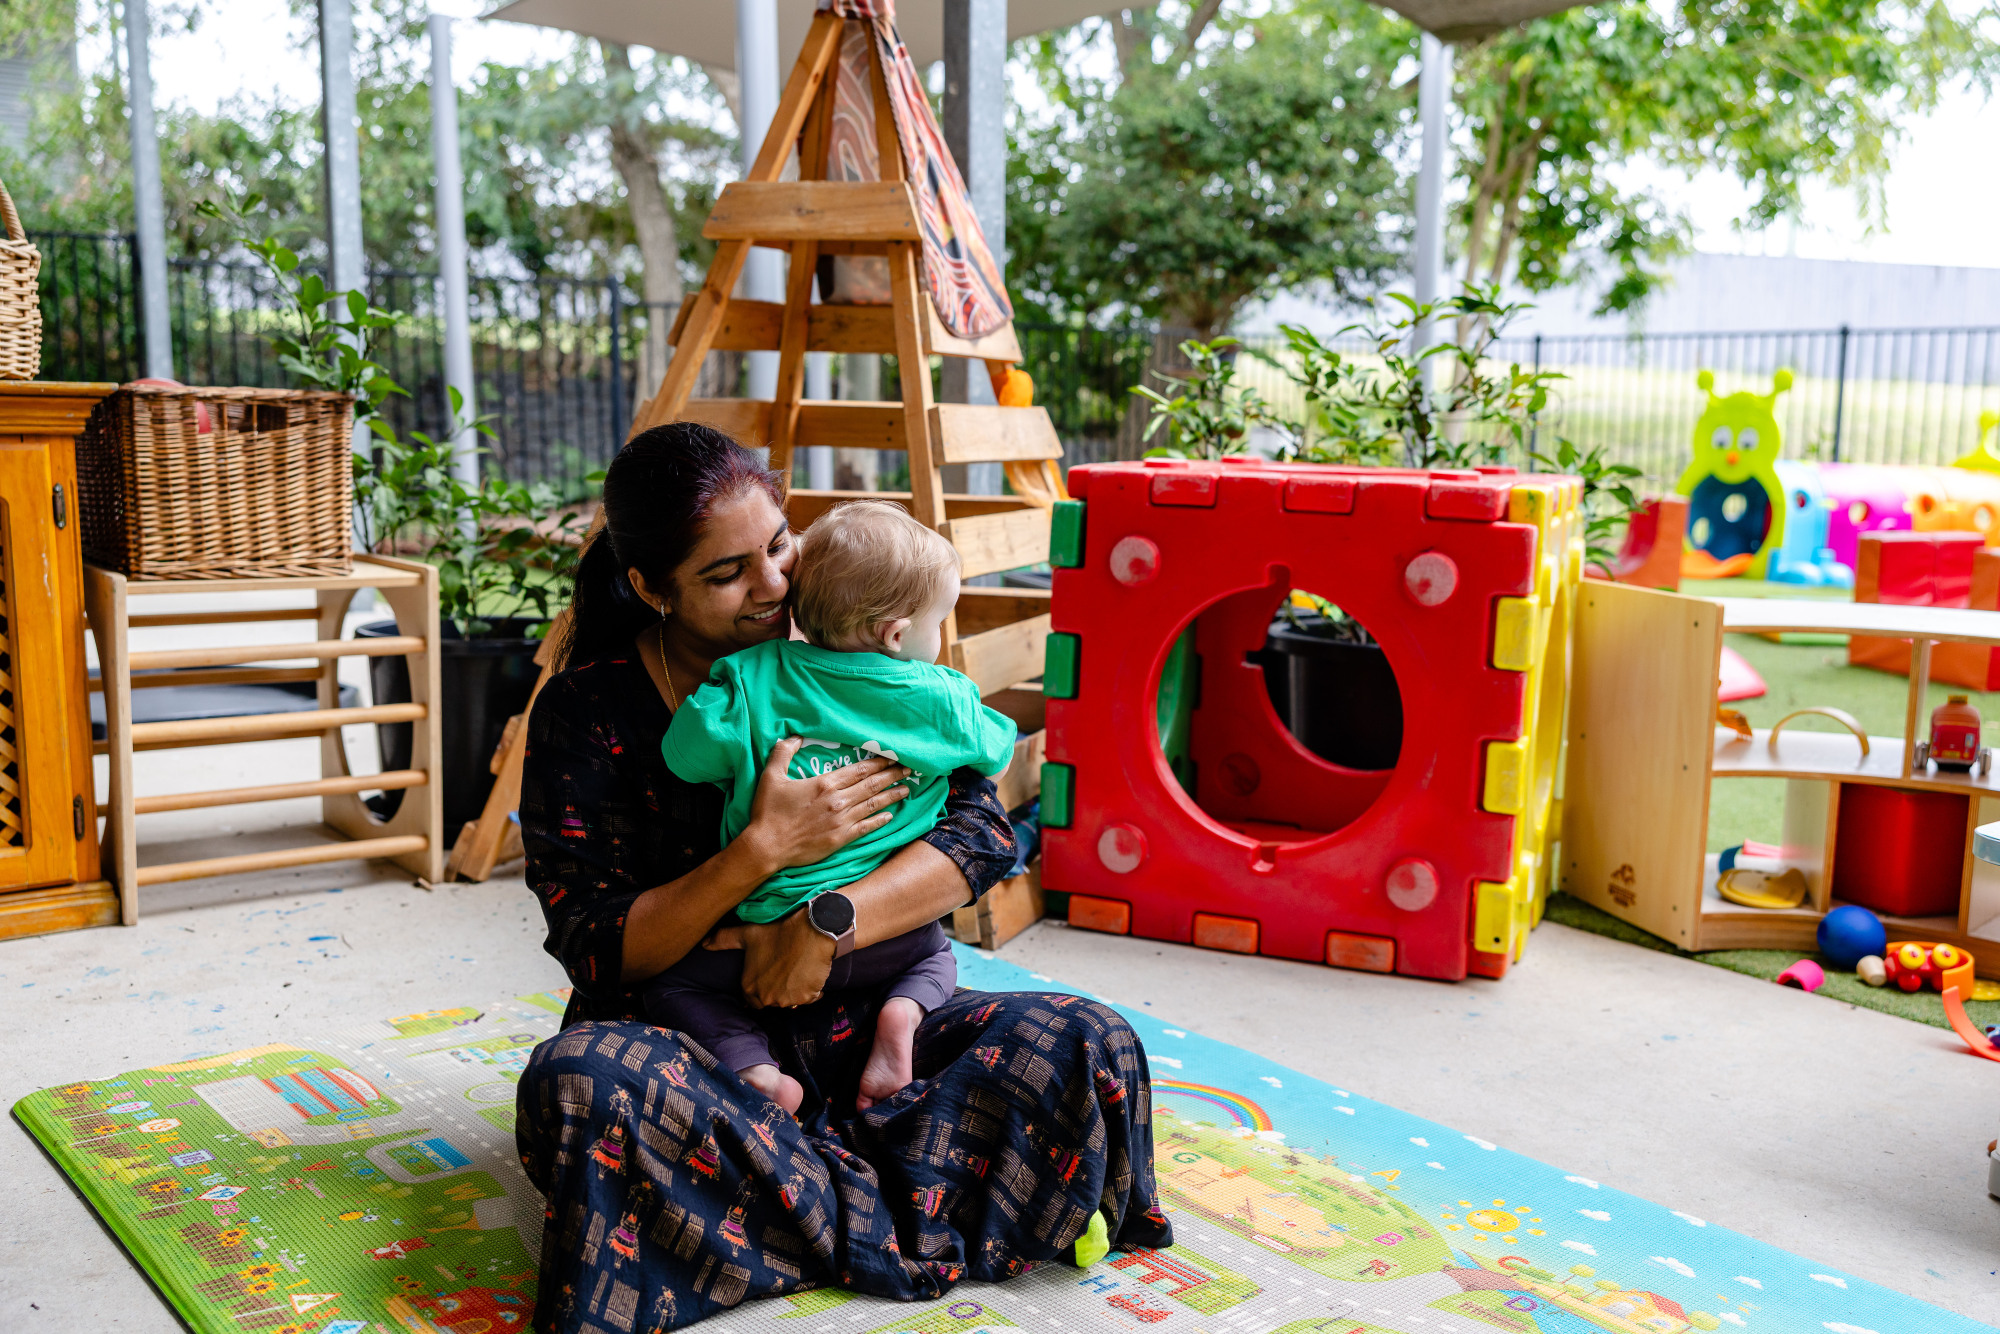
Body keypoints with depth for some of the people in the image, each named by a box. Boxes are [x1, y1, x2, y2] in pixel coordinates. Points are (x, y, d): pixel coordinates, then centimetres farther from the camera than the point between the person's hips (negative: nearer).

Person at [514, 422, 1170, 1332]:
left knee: (1087, 1046, -19)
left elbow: (984, 832, -9)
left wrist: (827, 923, -24)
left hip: (853, 1027, 2)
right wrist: (763, 852, -26)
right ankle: (897, 1232, -24)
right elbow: (599, 951, -12)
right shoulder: (588, 713, -7)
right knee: (579, 1080, -36)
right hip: (685, 1044, -1)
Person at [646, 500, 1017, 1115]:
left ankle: (757, 1071, -6)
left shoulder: (753, 680, -7)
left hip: (773, 922, -2)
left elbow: (685, 753, -11)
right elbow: (998, 754, 14)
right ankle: (902, 1012, 2)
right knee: (936, 954, 35)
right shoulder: (942, 700, -3)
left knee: (675, 984, 18)